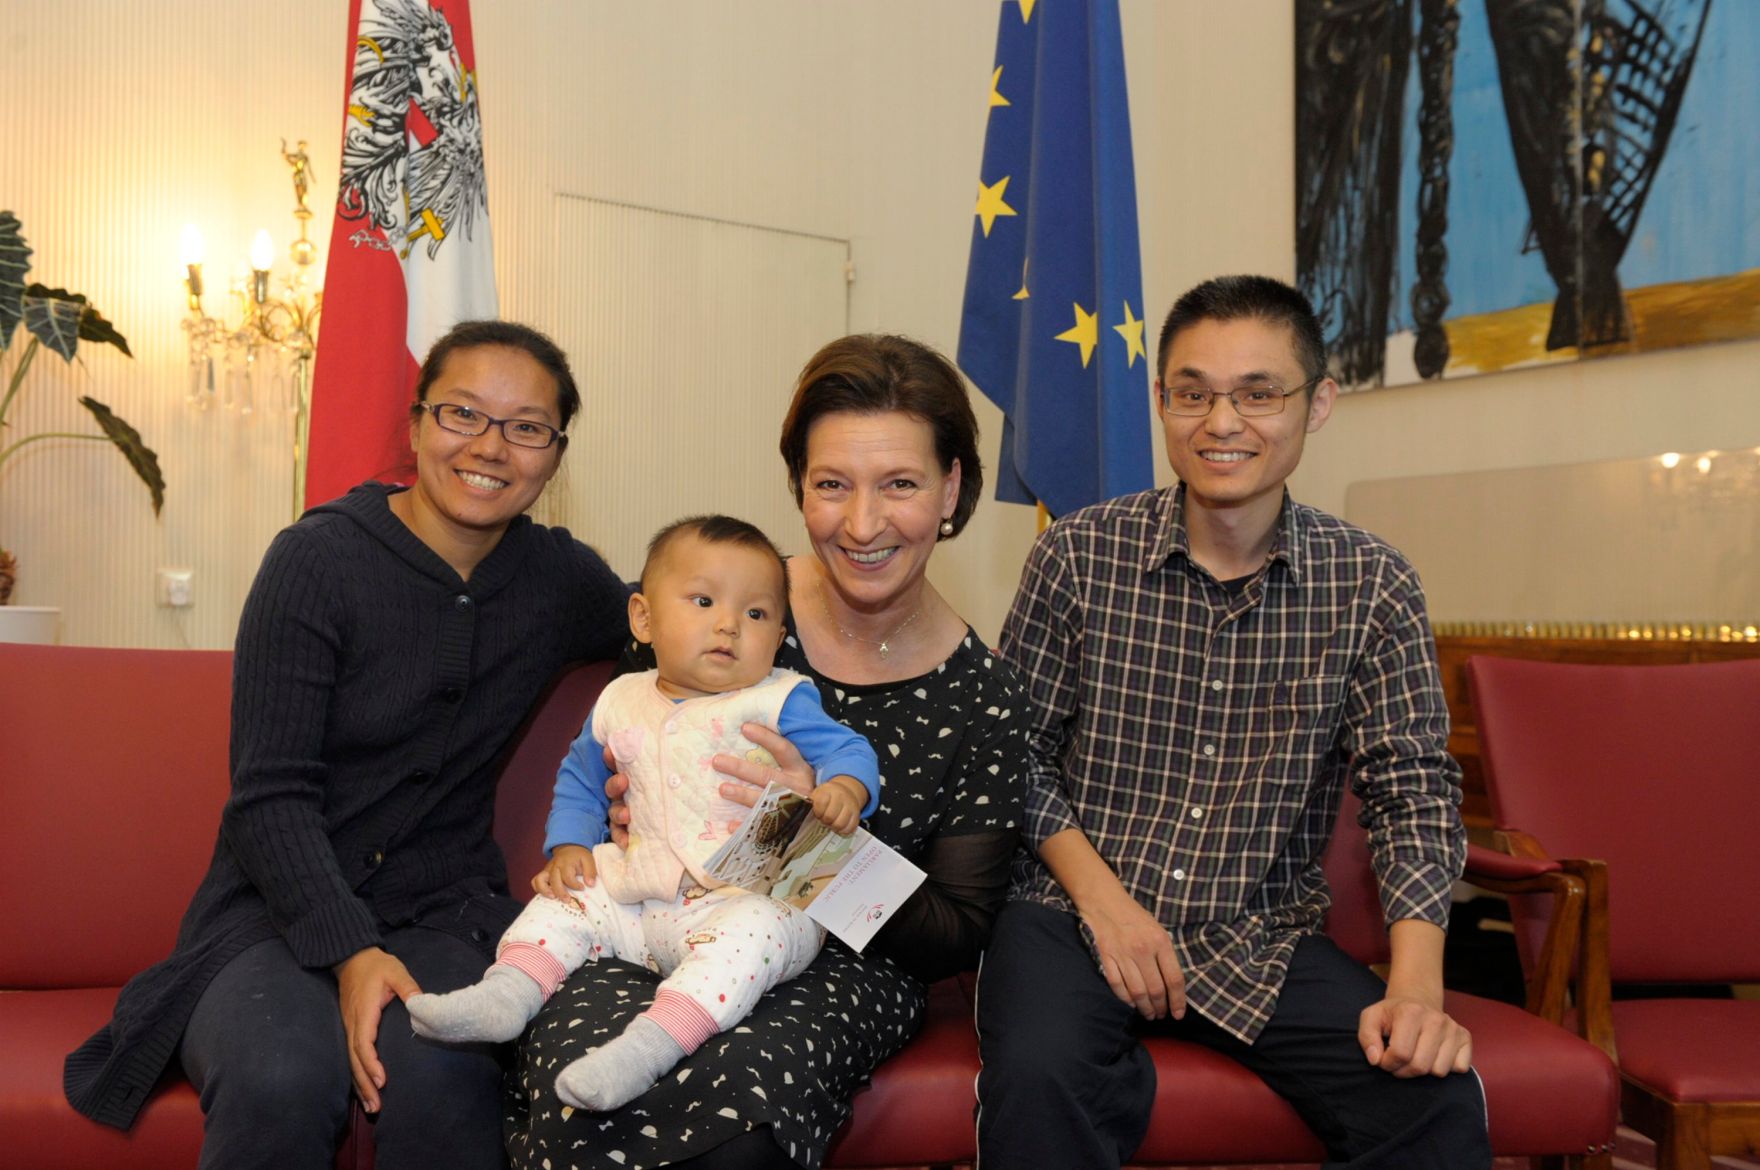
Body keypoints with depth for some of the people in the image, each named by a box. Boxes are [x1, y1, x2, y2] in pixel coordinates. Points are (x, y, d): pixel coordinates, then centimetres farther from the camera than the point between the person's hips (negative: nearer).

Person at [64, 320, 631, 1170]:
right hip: (282, 908, -2)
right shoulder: (320, 558, -6)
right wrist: (349, 952, -22)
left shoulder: (561, 579, 5)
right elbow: (271, 796, -8)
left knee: (436, 1075, -32)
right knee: (282, 1079, -34)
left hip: (442, 910, 2)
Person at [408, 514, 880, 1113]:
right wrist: (569, 847, 9)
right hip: (644, 897, 6)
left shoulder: (779, 700, -3)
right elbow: (580, 779, 25)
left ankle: (648, 1042, -42)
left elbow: (845, 748, -9)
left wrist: (843, 790, -33)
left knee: (753, 928, -35)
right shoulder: (621, 704, 11)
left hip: (753, 898, -6)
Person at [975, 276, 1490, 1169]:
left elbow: (1411, 788, -1)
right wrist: (1101, 896, -11)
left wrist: (1416, 986, -14)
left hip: (1263, 940, 3)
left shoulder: (1371, 586, -1)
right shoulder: (1077, 556, -4)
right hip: (1073, 913, -2)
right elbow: (1017, 750, 1)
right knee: (1040, 1079, -32)